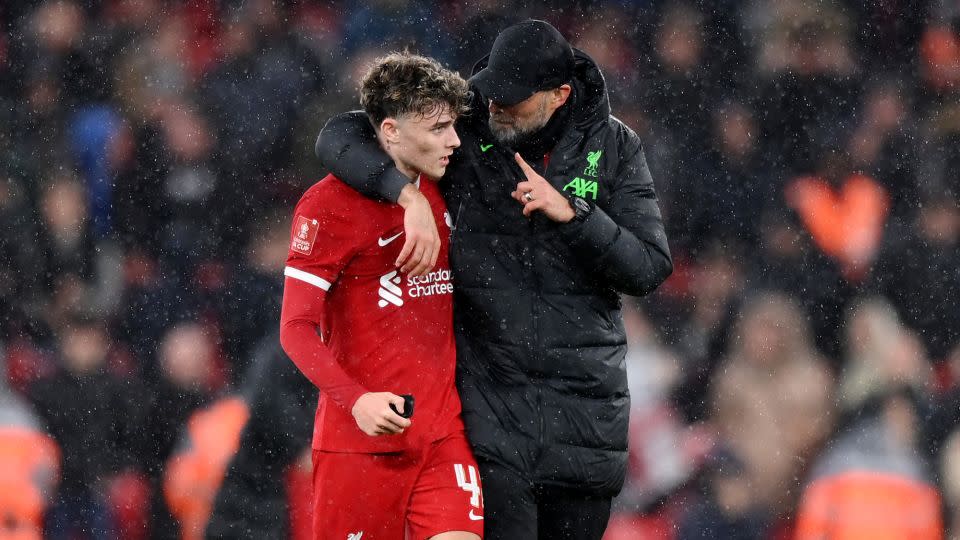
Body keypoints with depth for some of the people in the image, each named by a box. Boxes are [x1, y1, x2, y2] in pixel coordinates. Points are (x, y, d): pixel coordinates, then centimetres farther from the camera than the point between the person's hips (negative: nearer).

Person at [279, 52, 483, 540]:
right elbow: (296, 328, -12)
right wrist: (356, 400, -25)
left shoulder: (442, 192, 11)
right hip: (361, 435, -5)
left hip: (444, 434, 5)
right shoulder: (330, 204, -8)